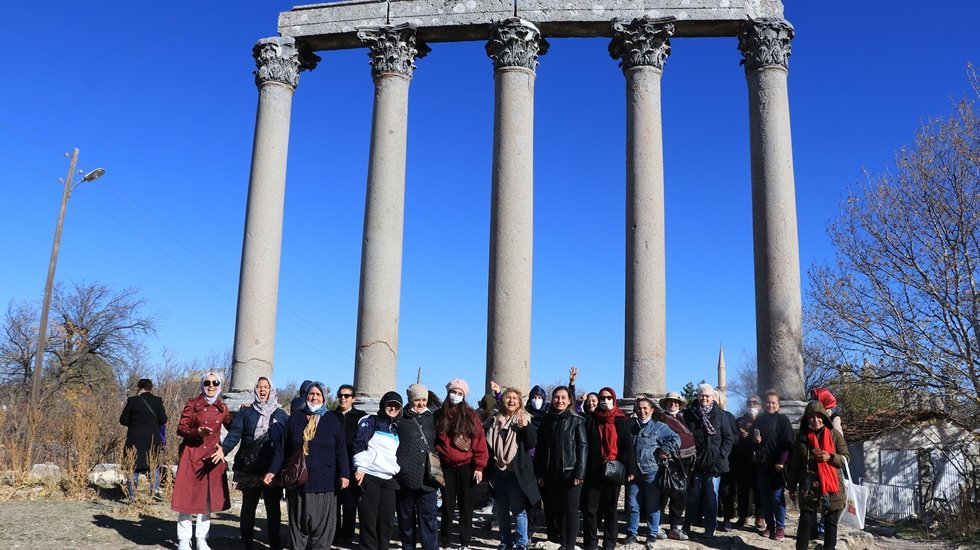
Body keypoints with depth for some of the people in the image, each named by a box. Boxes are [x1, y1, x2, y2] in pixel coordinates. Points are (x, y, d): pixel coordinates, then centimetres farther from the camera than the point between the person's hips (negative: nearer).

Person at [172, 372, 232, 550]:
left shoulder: (222, 408, 9)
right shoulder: (193, 404, -2)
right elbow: (180, 428, -4)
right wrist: (197, 432, -22)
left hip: (213, 456, 4)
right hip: (192, 455, -3)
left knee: (208, 497, 6)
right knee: (188, 496, -2)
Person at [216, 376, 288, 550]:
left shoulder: (281, 415, 10)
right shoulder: (245, 411, 8)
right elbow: (235, 433, -5)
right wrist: (224, 448, -23)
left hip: (273, 469, 1)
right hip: (249, 468, -1)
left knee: (273, 507, 3)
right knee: (248, 506, 5)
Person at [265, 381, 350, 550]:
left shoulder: (332, 420, 5)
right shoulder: (295, 418, 7)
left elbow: (341, 450, 4)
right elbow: (281, 447, 7)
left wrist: (344, 474, -5)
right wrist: (272, 471, 1)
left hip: (324, 482, -1)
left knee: (321, 524, 0)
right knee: (298, 523, 6)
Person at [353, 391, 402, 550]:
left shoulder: (397, 429, 20)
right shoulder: (370, 421, 2)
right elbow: (359, 444, -7)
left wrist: (397, 471, 17)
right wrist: (361, 467, -14)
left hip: (389, 478, 5)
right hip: (369, 475, -5)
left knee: (387, 517, 2)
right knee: (369, 517, -5)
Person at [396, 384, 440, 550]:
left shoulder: (432, 419, 11)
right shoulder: (400, 419, 0)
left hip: (426, 478, 2)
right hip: (405, 477, -2)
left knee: (429, 516, 0)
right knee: (406, 516, 10)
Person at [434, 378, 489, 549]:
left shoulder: (470, 415, -2)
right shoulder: (439, 416, 4)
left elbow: (479, 440, -5)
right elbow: (433, 441, 7)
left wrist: (479, 466, -9)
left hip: (466, 466, -1)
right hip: (446, 467, 1)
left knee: (466, 505, 6)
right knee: (448, 505, 7)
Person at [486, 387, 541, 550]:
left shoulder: (524, 419, 2)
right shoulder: (494, 420, 9)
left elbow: (532, 443, -6)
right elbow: (487, 445, 13)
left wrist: (526, 426, -21)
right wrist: (487, 469, 9)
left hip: (517, 471, -3)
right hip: (497, 471, 4)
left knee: (519, 509, -4)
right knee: (501, 509, 9)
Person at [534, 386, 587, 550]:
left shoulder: (577, 421, 0)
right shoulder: (546, 420, 10)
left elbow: (583, 447, -5)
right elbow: (540, 448, 9)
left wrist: (579, 473, -13)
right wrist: (539, 473, 4)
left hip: (570, 472, -4)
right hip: (551, 473, 4)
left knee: (570, 510, -2)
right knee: (557, 510, 8)